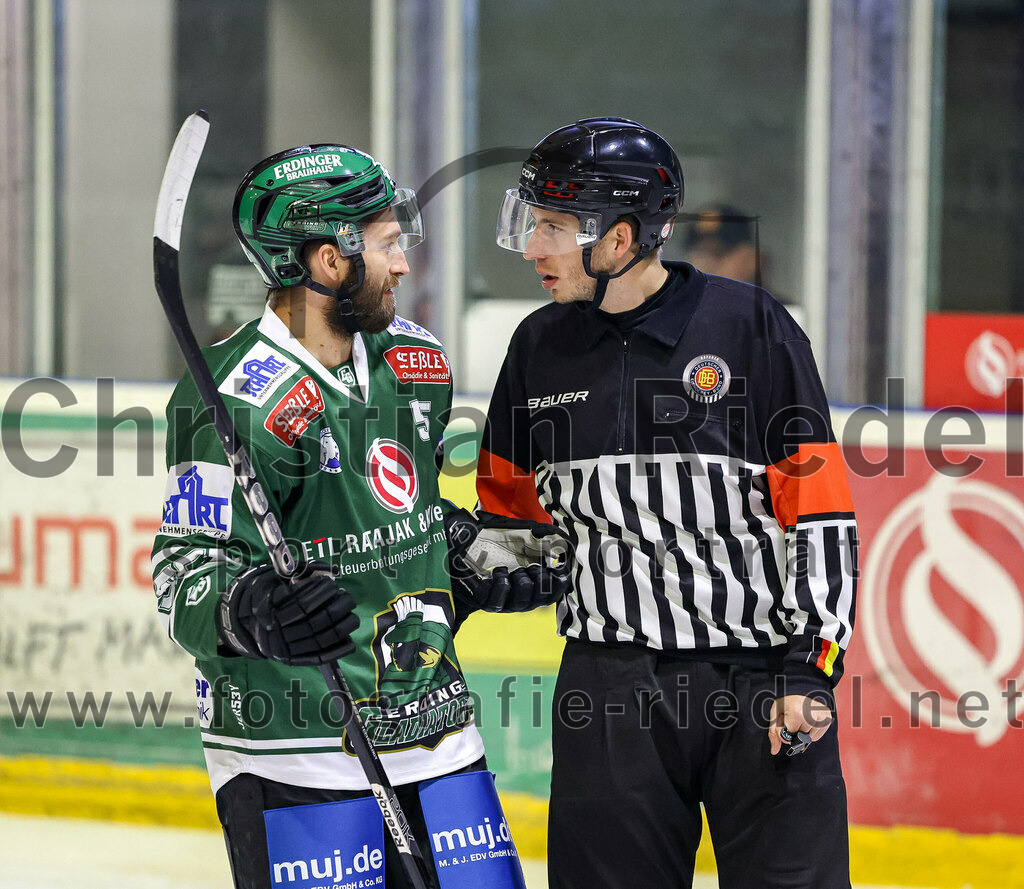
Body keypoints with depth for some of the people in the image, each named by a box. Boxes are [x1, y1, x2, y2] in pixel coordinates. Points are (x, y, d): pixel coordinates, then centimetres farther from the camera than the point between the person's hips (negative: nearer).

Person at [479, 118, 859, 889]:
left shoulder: (748, 326, -6)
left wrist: (812, 665, -11)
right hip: (612, 684, 4)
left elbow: (819, 508, -6)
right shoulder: (539, 348, 8)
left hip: (760, 680, -4)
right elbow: (511, 504, 22)